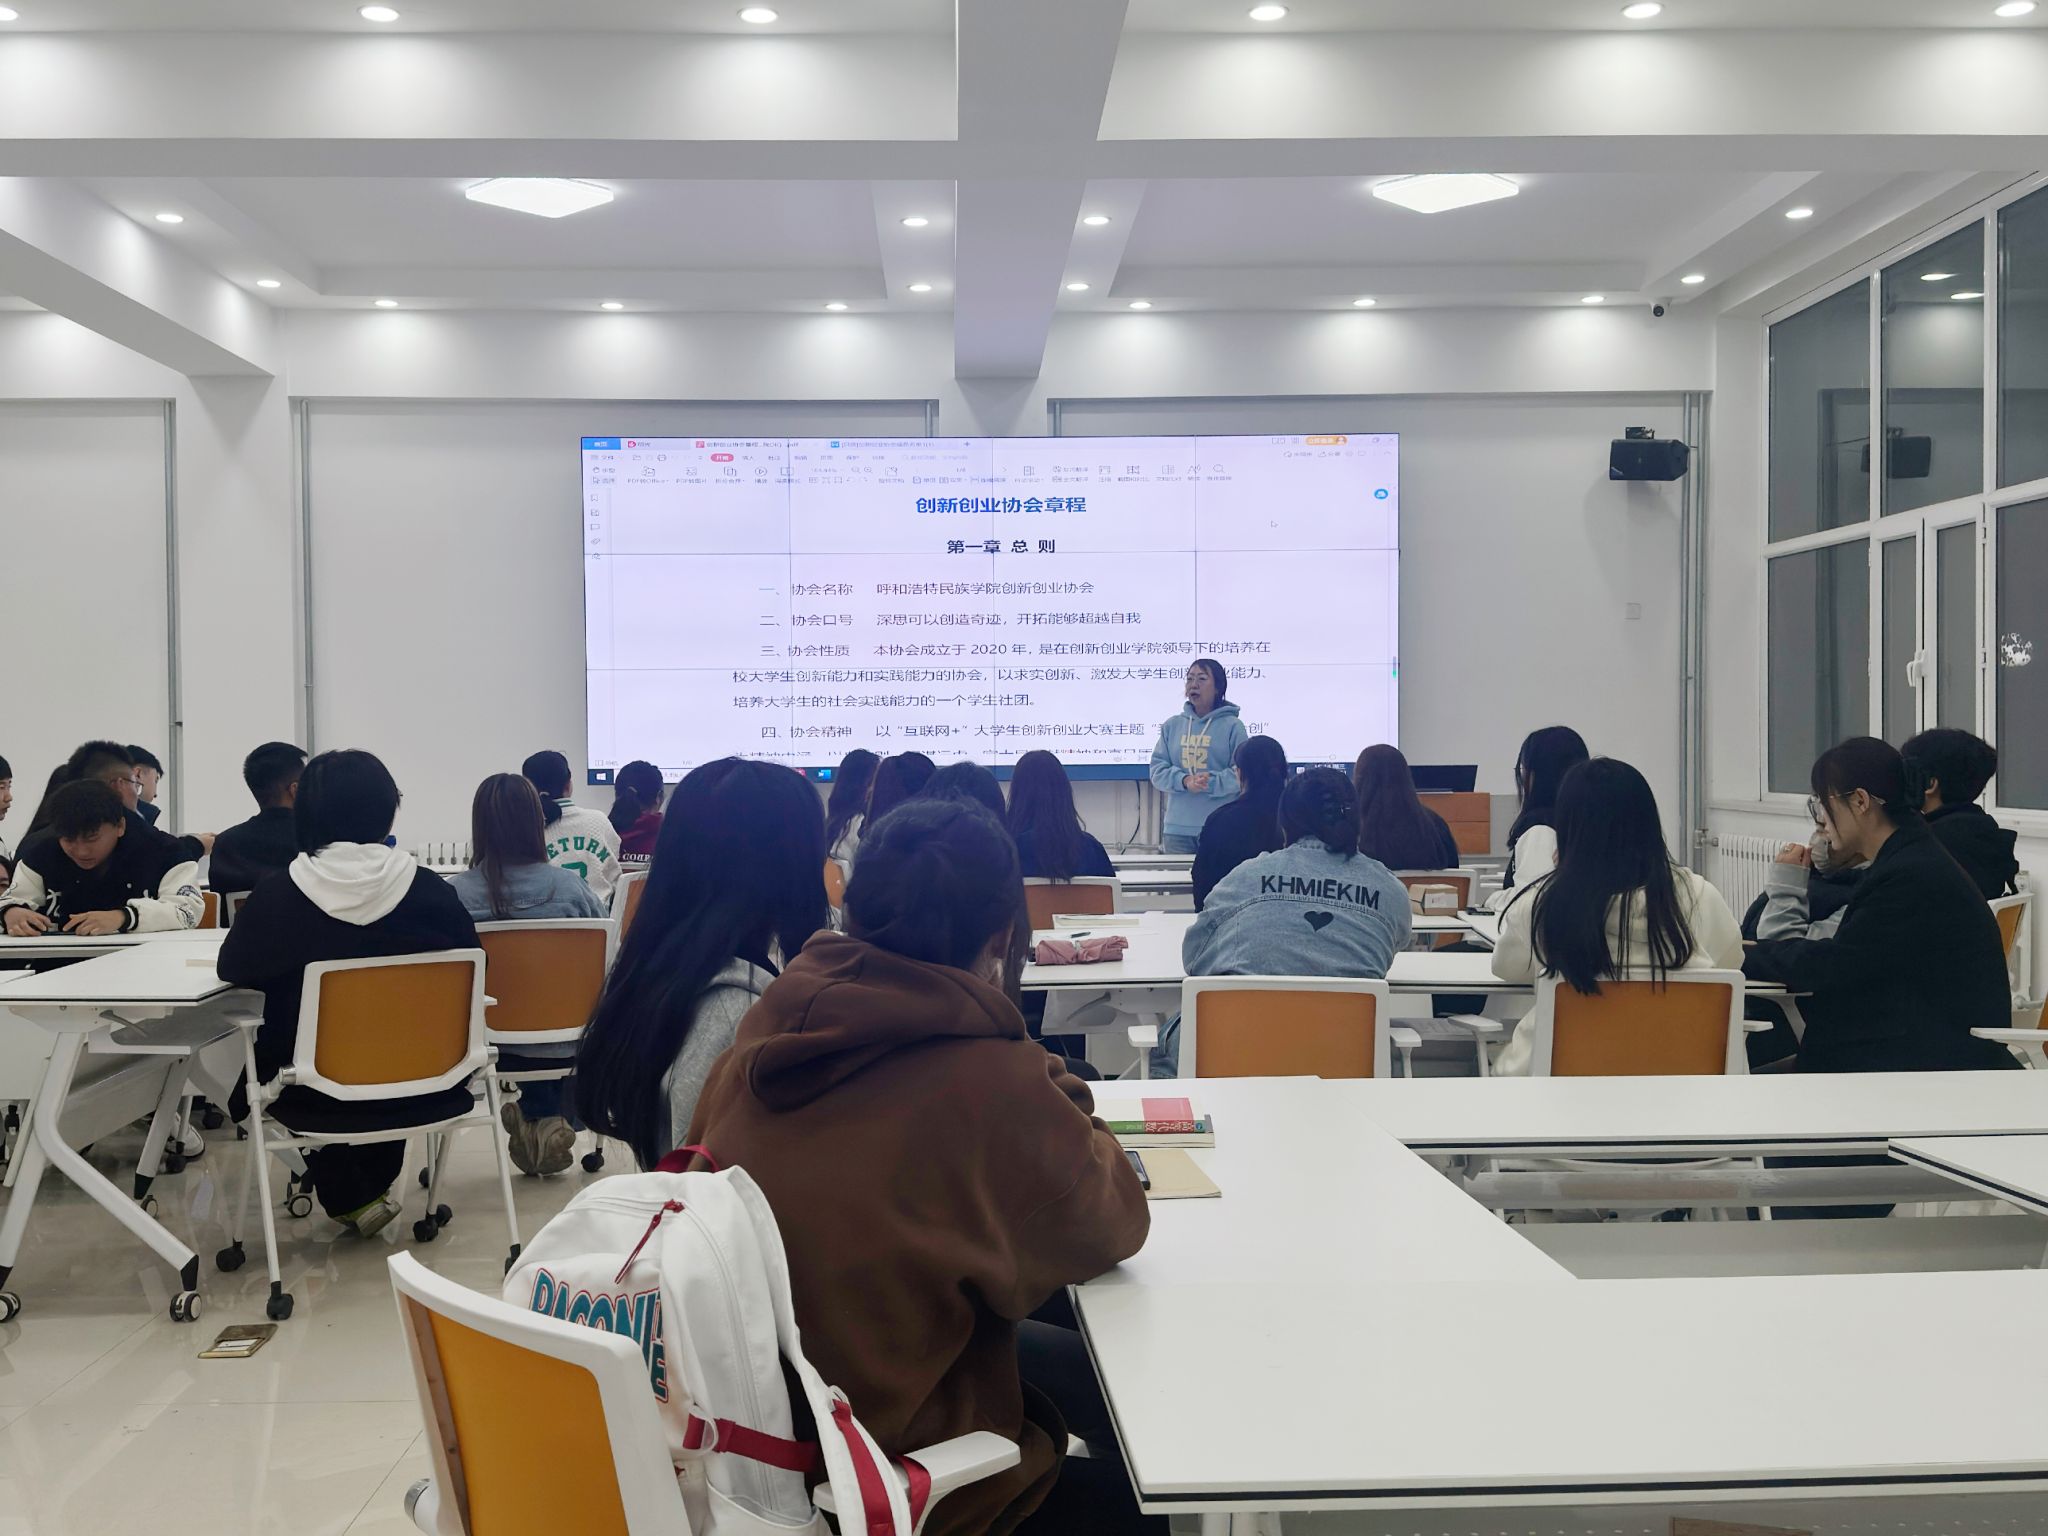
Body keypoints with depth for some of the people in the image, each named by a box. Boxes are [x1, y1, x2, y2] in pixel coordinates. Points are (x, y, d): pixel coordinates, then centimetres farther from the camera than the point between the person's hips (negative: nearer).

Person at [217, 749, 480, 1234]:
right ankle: (371, 1185, 49)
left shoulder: (275, 896, -14)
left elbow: (232, 968, 1)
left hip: (318, 1092, -1)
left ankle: (347, 1195, 35)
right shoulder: (432, 892, -13)